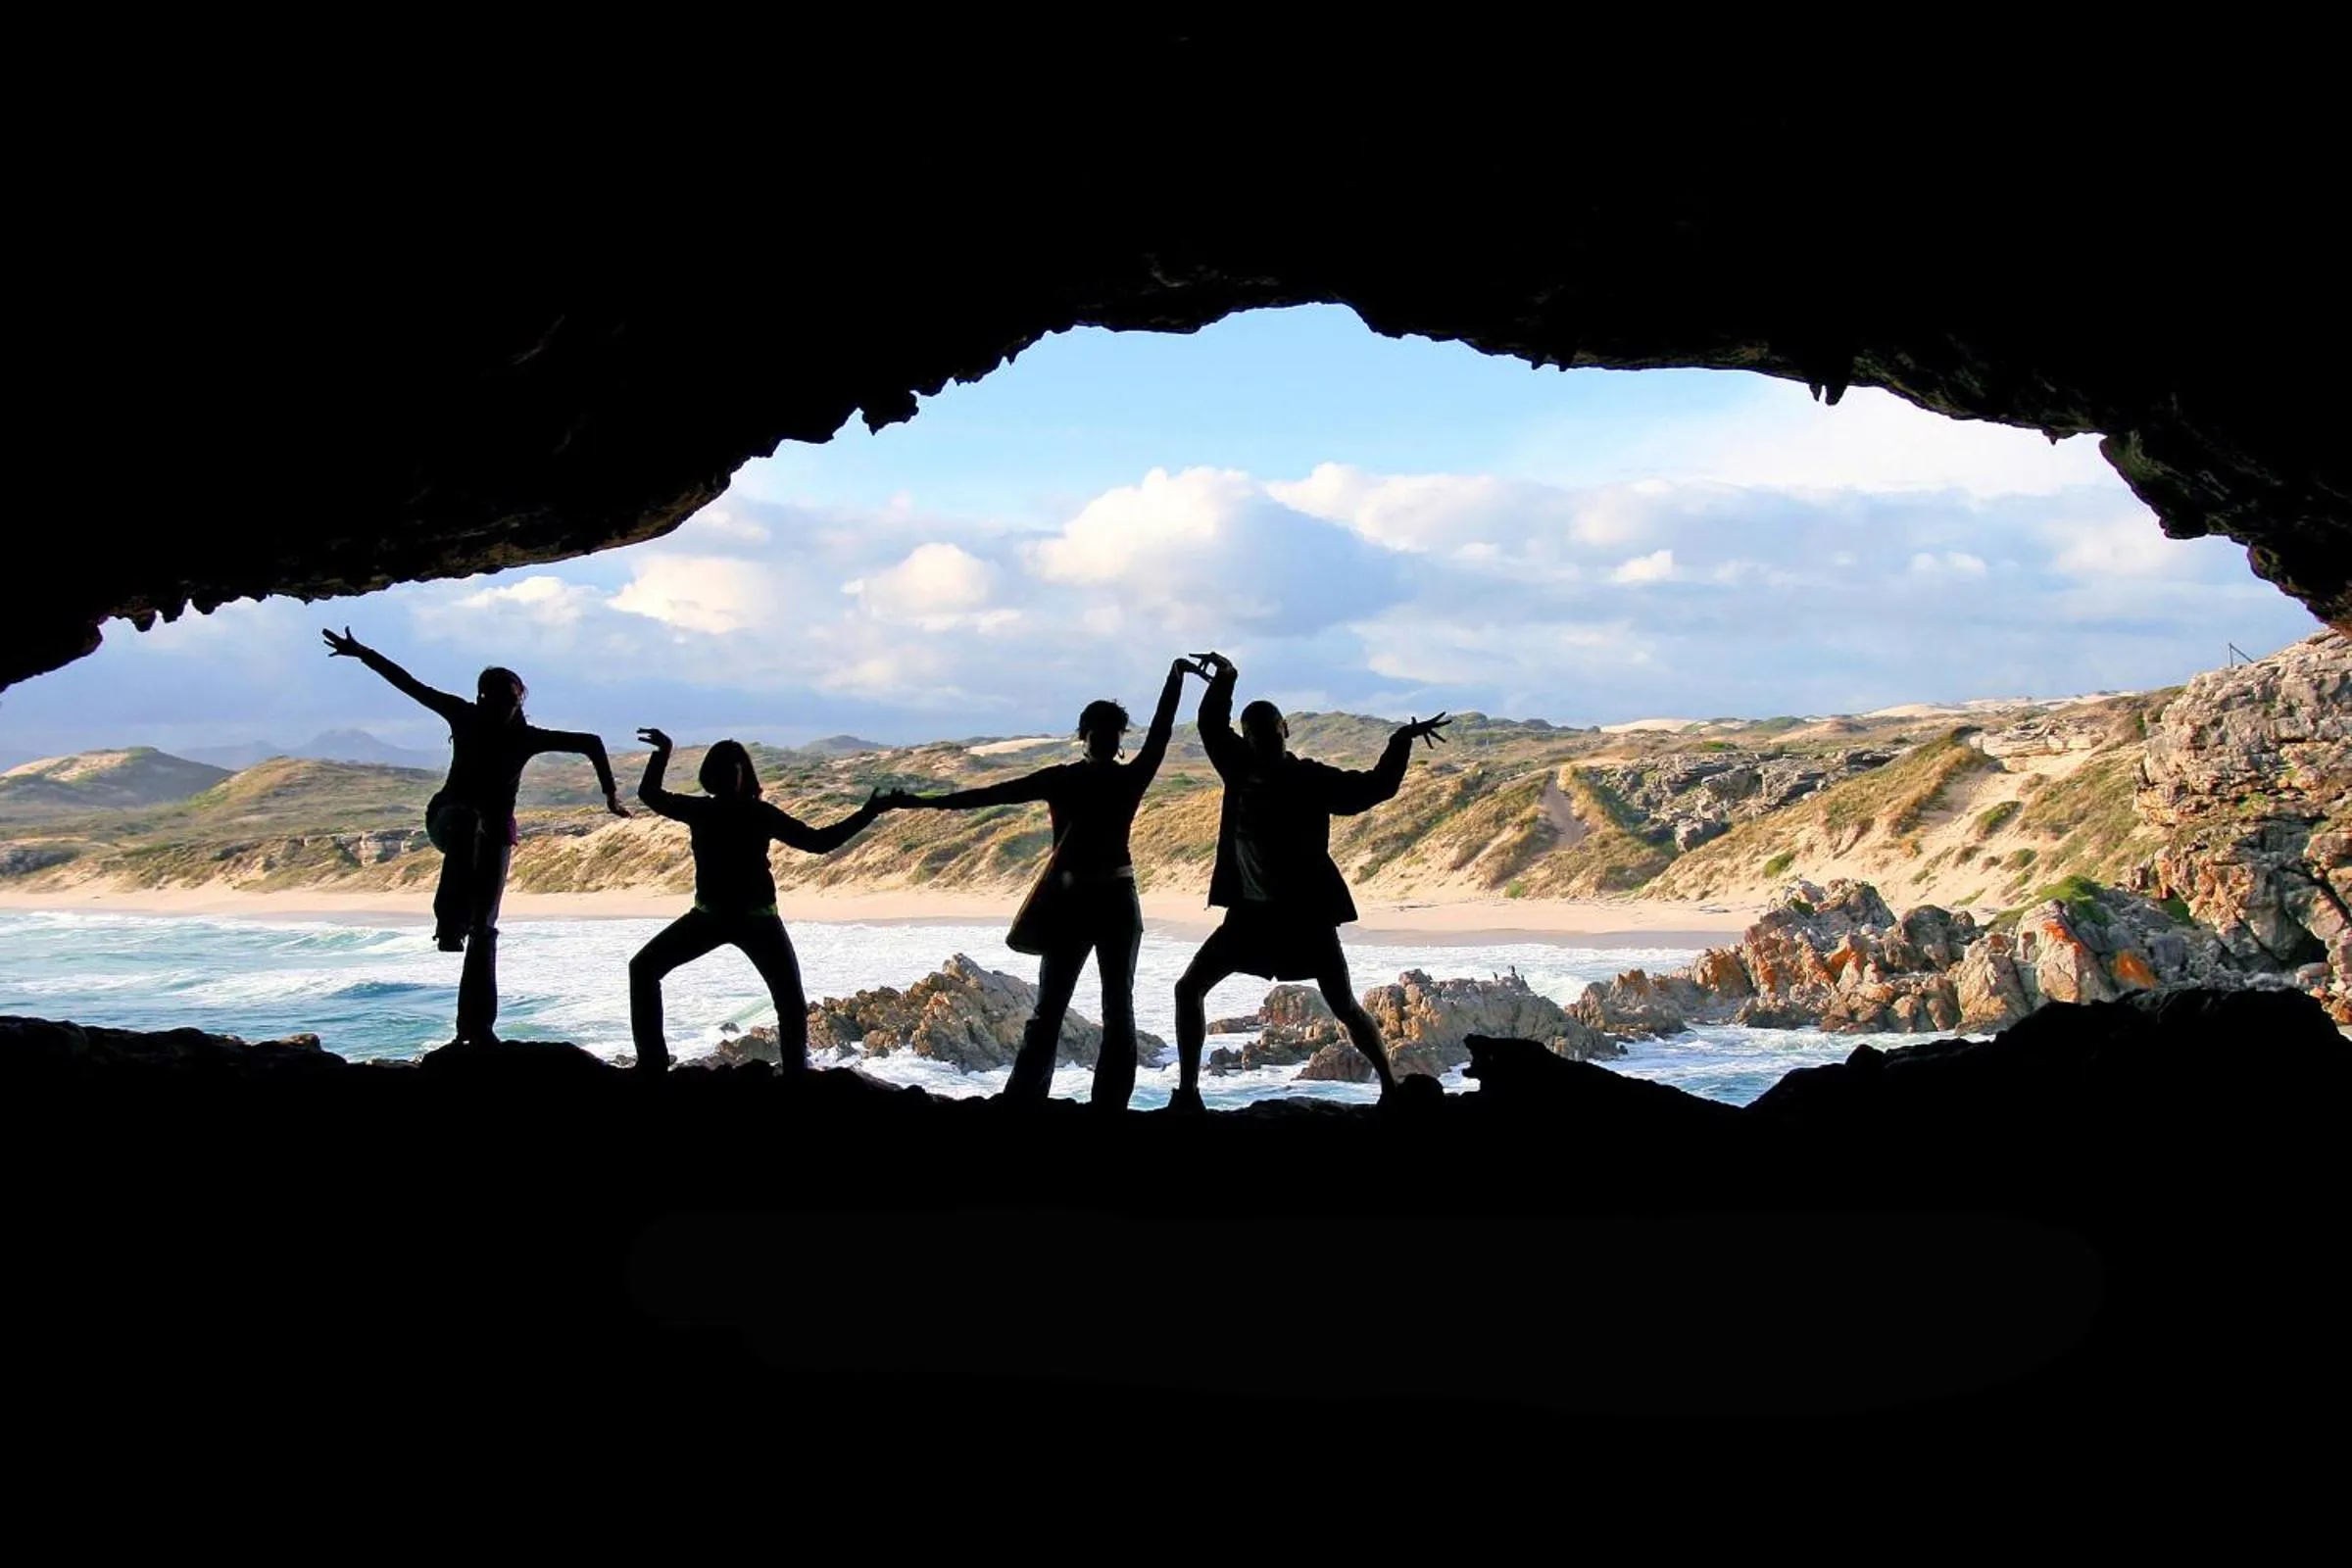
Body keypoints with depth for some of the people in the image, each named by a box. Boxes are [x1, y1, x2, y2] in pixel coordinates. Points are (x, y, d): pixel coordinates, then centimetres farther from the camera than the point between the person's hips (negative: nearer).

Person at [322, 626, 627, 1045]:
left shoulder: (527, 737, -8)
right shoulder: (465, 716, -7)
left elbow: (590, 743, -5)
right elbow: (409, 684, -7)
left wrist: (610, 794, -11)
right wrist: (361, 652, -10)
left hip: (495, 834, 1)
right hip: (447, 819, -1)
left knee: (484, 928, -3)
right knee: (468, 820, -40)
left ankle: (476, 1023, 0)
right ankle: (451, 922, -49)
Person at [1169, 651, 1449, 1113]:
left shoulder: (1312, 779, -8)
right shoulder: (1241, 771, 3)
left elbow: (1376, 786, -9)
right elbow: (1213, 727, 12)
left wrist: (1402, 741, -21)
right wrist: (1223, 682, -1)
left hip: (1306, 913, -4)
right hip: (1252, 911, 4)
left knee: (1345, 1006, -1)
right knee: (1190, 987, 0)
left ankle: (1390, 1087, 13)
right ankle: (1187, 1091, 7)